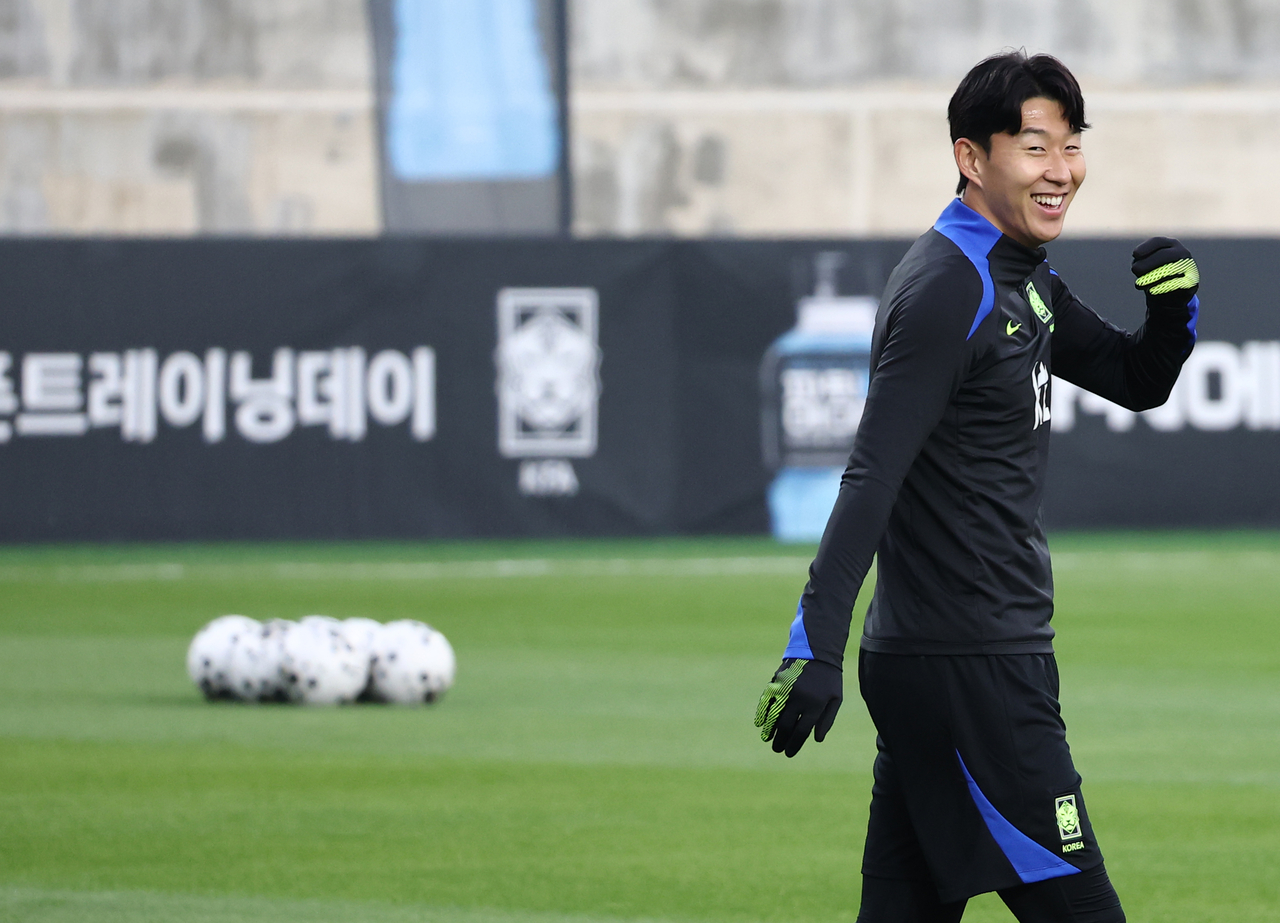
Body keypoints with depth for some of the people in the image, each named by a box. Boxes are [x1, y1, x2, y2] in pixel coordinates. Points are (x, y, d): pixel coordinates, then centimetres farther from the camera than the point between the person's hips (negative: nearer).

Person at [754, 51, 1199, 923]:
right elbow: (873, 479, -22)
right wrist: (816, 645, -30)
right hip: (965, 665, -10)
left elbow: (1138, 382, 24)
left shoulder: (1026, 280, 15)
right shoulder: (948, 291, -15)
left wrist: (1175, 304, 1)